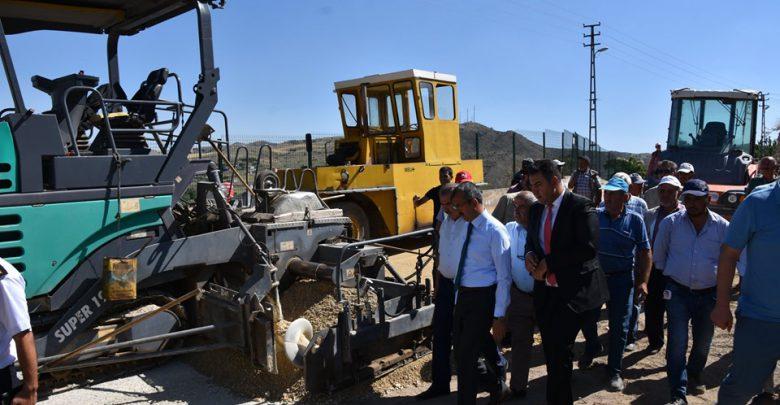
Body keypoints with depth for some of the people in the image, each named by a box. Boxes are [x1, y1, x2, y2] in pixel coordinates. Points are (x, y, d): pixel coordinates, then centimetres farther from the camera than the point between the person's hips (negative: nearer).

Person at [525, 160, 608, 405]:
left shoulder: (580, 206, -11)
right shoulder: (536, 209, 10)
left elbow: (589, 247, -20)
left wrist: (548, 263, -18)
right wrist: (529, 254, -2)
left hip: (574, 291, -6)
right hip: (545, 291, 7)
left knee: (559, 349, -9)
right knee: (552, 351, 12)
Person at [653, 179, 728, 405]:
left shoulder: (723, 227, -3)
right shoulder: (670, 222, -5)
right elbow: (658, 256, 8)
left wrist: (719, 280, 12)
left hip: (708, 293, 2)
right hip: (677, 291, -2)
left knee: (703, 341, 17)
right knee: (677, 342, -7)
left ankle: (694, 375, 43)